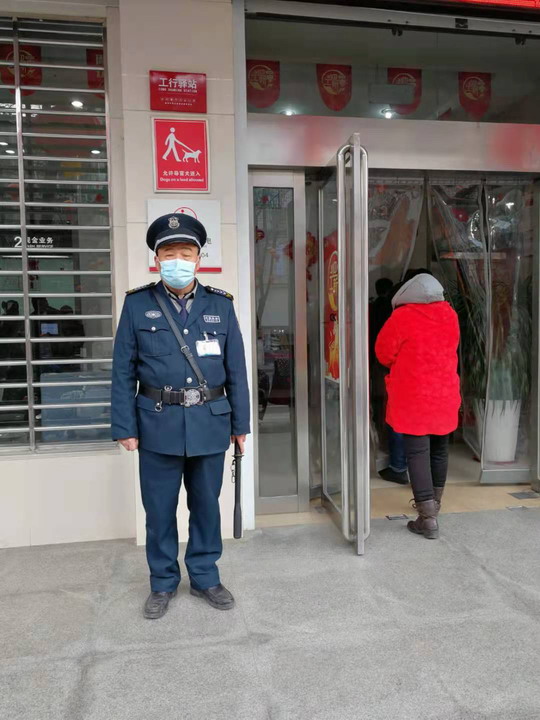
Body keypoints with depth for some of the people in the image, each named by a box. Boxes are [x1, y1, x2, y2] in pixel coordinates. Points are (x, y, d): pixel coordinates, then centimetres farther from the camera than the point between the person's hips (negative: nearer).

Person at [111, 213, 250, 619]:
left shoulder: (221, 305, 4)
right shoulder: (138, 305, 0)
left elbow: (236, 370, 5)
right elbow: (124, 372, 0)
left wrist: (240, 424, 4)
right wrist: (125, 427, -4)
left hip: (210, 424, 1)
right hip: (158, 425, -1)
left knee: (206, 504, 14)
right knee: (159, 509, 11)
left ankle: (205, 577, 33)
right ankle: (163, 582, 31)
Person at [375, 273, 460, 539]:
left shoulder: (402, 317, -12)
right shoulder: (450, 315, 4)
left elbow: (384, 353, -4)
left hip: (413, 398, -5)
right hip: (445, 395, 6)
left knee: (417, 454, -1)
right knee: (439, 451, 17)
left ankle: (428, 519, -1)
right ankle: (433, 505, 34)